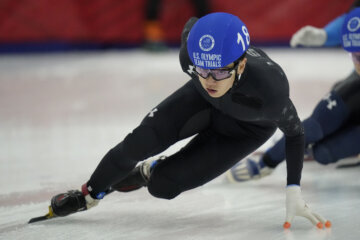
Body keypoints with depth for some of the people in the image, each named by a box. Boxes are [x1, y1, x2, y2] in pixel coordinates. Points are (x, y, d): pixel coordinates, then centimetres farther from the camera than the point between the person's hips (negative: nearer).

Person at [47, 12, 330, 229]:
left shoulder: (270, 90, -45)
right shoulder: (191, 55, -36)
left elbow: (295, 132, -24)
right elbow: (191, 26, -10)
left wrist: (294, 192, -27)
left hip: (246, 128, -2)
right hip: (203, 101, 2)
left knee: (162, 184, -11)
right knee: (141, 141, -15)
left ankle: (144, 173, 27)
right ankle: (88, 195, 13)